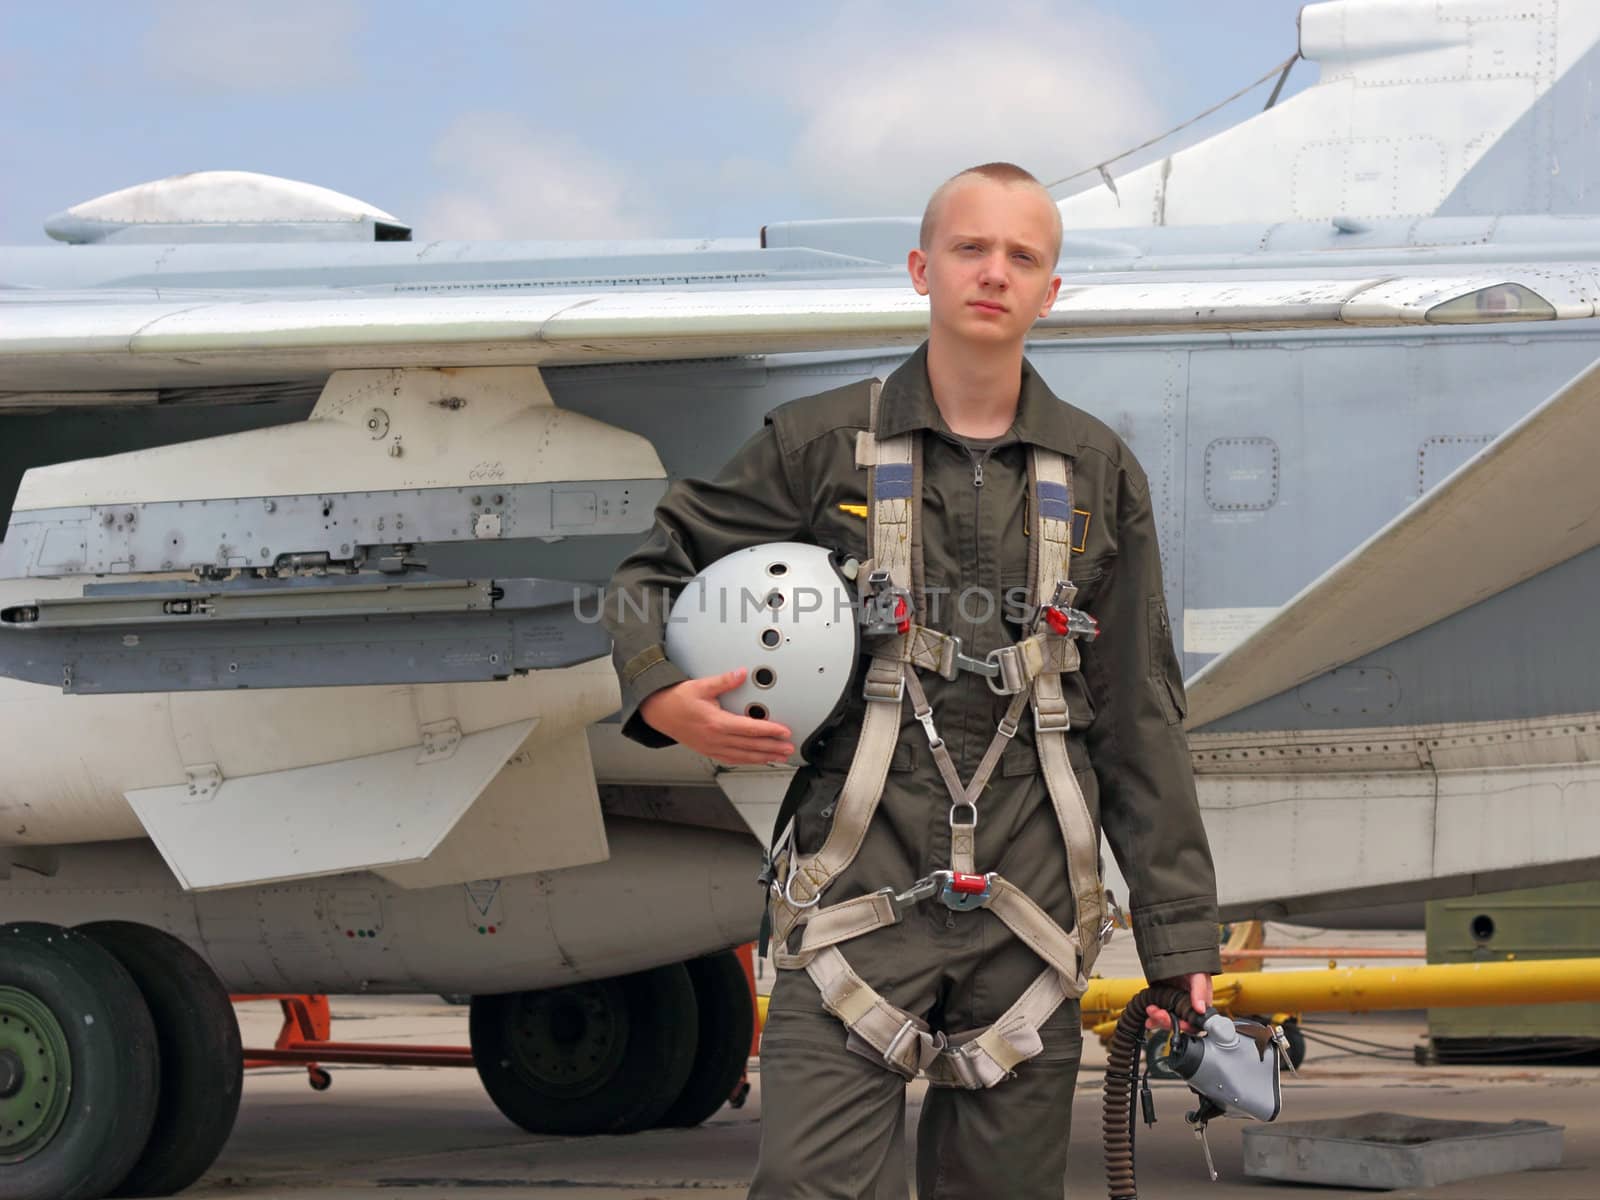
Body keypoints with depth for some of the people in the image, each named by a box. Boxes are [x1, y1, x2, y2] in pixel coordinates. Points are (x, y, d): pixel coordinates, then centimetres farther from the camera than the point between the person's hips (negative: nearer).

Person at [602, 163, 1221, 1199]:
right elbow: (656, 574, 14)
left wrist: (1180, 937, 8)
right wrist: (659, 695, -9)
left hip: (1030, 888, 2)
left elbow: (1138, 719, 12)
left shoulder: (1099, 473, 12)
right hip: (862, 872, -2)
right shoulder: (821, 444, 6)